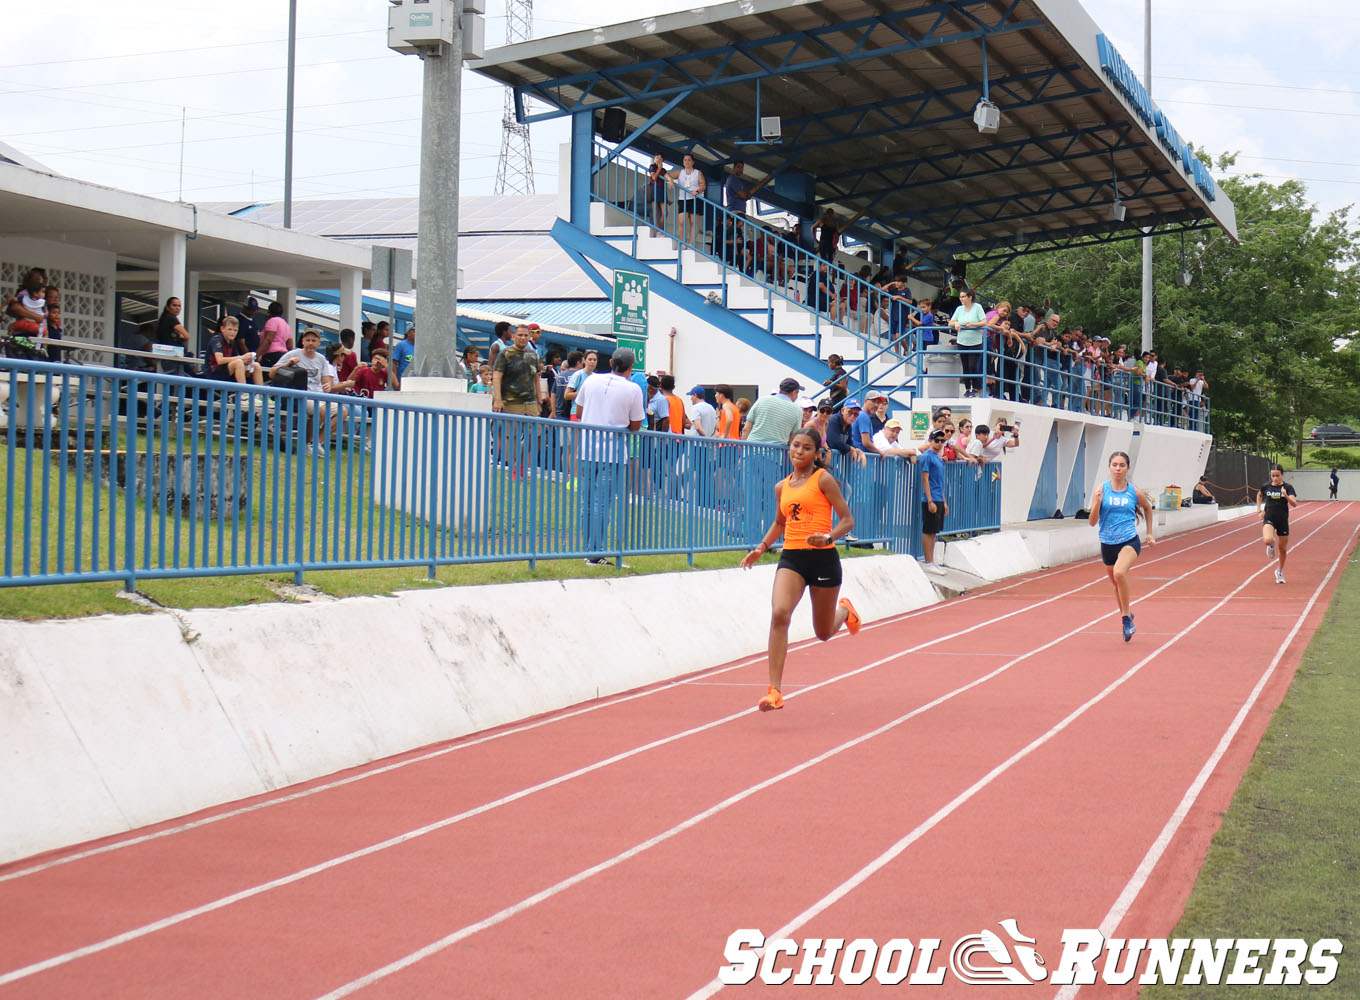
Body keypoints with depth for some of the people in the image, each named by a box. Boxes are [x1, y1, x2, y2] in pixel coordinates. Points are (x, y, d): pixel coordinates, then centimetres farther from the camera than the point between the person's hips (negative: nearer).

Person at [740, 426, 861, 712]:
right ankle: (775, 691, -24)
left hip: (822, 557, -3)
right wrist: (761, 548, 14)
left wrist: (828, 536, -24)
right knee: (779, 613, -23)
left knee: (824, 633, 11)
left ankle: (844, 610, 50)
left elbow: (847, 520, -5)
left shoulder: (823, 480, -4)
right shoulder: (782, 487, 11)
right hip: (791, 557, 3)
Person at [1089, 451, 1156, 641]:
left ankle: (1127, 616, -14)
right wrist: (1097, 503, -19)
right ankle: (1126, 614, 42)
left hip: (1129, 541, -3)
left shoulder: (1134, 492, -1)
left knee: (1119, 573, -29)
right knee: (1116, 583, 16)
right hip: (1108, 543, 3)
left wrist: (1149, 533, 22)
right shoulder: (1101, 489, -2)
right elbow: (1092, 522, -3)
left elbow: (1148, 508, 22)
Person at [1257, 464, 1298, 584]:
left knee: (1283, 548, 10)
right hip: (1269, 519, 0)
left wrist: (1286, 495, -31)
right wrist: (1259, 509, 13)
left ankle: (1280, 571, 32)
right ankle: (1271, 545, 11)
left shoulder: (1287, 487, -5)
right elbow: (1259, 495, 24)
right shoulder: (1266, 487, 1)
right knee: (1267, 540, -29)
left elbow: (1294, 504, -14)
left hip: (1283, 520, 0)